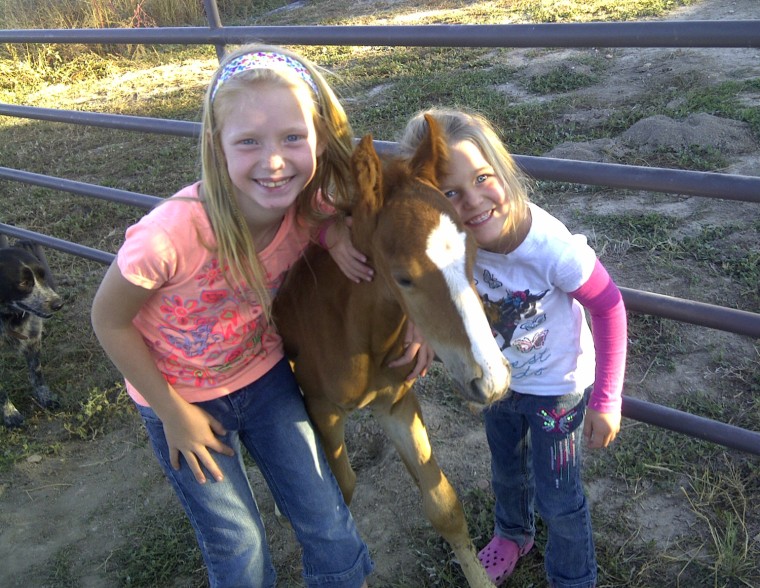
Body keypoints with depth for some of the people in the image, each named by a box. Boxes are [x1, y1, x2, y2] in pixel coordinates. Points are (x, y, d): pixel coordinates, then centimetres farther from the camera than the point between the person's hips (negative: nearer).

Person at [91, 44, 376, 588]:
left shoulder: (310, 205, -23)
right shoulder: (174, 232, -37)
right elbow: (110, 322, -19)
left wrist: (336, 236, -21)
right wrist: (173, 415, -11)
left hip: (264, 376, 4)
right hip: (179, 396, -3)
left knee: (332, 532, 9)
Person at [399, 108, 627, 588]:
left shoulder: (551, 246, -38)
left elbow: (608, 307, -23)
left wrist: (606, 400, -20)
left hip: (557, 387, -4)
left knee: (558, 498, 14)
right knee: (507, 471, 30)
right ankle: (513, 534, 63)